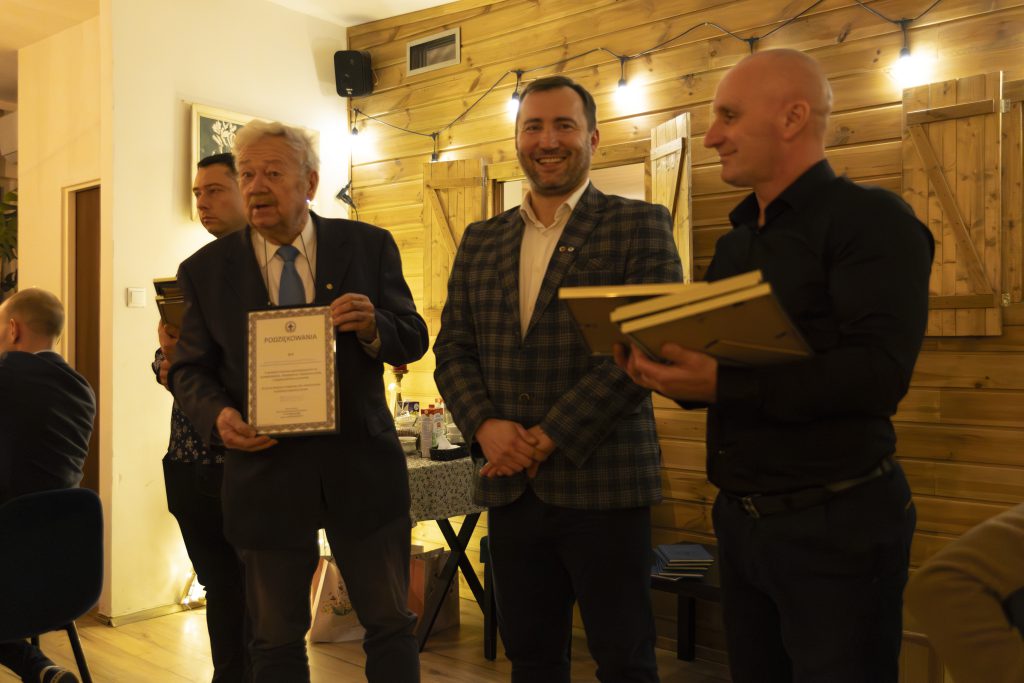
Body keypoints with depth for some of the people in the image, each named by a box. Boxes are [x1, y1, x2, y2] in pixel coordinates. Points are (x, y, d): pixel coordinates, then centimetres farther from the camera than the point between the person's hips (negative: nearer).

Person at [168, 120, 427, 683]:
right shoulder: (206, 269, 1)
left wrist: (374, 326, -21)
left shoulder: (369, 247, -1)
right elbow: (189, 368, 5)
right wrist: (218, 415, -16)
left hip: (362, 467, 0)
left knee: (391, 626, 12)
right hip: (264, 472, 1)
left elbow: (413, 341, 1)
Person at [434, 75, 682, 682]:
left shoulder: (640, 226, -2)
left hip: (602, 481, -4)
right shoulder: (481, 241, 13)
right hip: (510, 484, 5)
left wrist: (551, 438, -15)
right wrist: (485, 425, -8)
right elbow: (453, 348, 11)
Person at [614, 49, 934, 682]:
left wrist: (722, 386, -27)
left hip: (835, 522, -7)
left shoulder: (871, 218, -12)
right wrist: (674, 373, -5)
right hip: (739, 517, 8)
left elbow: (878, 373, -24)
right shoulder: (734, 242, 13)